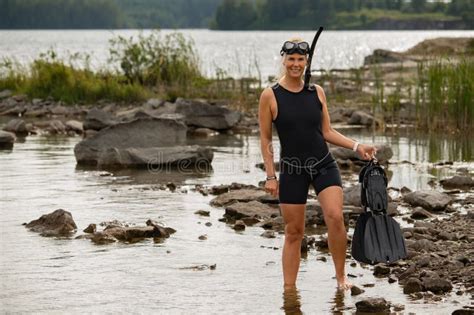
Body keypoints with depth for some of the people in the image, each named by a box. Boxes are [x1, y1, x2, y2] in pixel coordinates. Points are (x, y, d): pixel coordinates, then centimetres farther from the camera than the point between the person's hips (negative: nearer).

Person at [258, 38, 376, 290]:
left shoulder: (316, 92, 5)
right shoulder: (270, 96, -5)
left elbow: (327, 132, 11)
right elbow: (265, 139, -1)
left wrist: (356, 146, 0)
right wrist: (270, 176, -4)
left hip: (323, 165, 2)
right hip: (292, 170, -2)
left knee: (335, 216, -18)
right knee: (294, 231, 2)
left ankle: (341, 277, -4)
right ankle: (289, 288, 13)